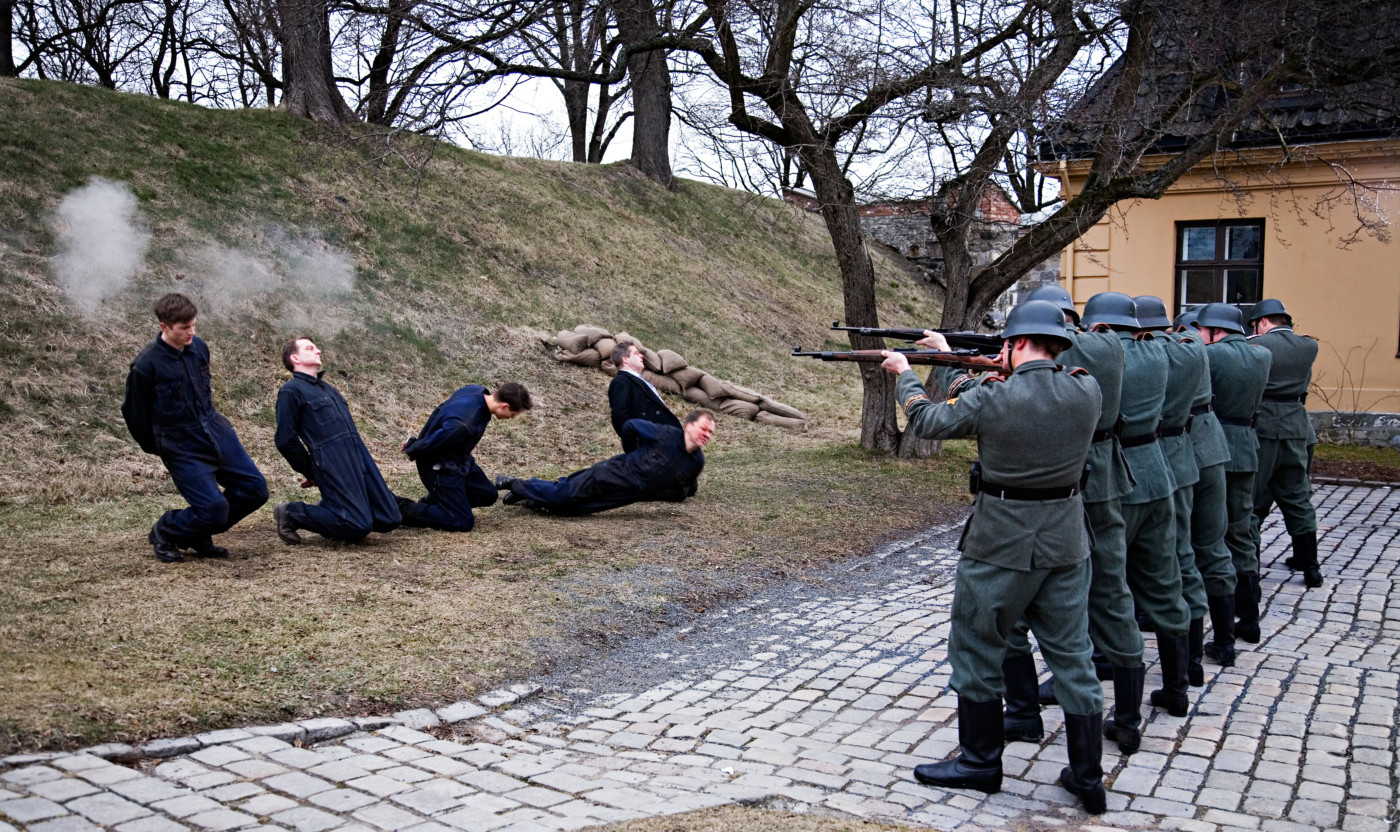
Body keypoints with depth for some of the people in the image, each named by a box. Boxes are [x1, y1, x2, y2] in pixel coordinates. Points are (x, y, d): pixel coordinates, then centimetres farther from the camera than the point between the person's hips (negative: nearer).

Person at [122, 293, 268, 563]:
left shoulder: (199, 347, 1)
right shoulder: (146, 365, -17)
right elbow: (135, 413, -5)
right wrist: (156, 448, 7)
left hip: (216, 431, 7)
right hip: (182, 448, -7)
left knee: (255, 489, 3)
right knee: (214, 509, -12)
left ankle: (200, 535, 23)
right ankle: (164, 533, 19)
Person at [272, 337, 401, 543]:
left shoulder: (327, 388, 26)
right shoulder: (291, 391, 0)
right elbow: (285, 440, -5)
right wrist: (312, 474, 1)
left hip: (361, 457, 8)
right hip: (332, 464, -8)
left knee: (389, 519, 0)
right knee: (359, 527, -16)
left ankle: (331, 511, 19)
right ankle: (290, 513, 1)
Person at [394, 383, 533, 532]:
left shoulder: (475, 390, -10)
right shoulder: (464, 424, -39)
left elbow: (440, 410, 7)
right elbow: (430, 444, -29)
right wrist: (411, 449, -6)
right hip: (440, 468, -10)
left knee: (488, 495, 18)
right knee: (463, 523, -6)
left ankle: (433, 500, 22)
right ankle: (400, 508, 1)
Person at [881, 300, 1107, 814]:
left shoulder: (993, 398, -18)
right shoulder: (1086, 391, -3)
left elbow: (928, 421, -1)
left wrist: (904, 375, 17)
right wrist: (950, 364, 19)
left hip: (1000, 545, -5)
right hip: (1066, 544, 5)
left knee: (976, 651, 12)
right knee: (1072, 656, 14)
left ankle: (980, 762, 24)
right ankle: (1088, 777, 21)